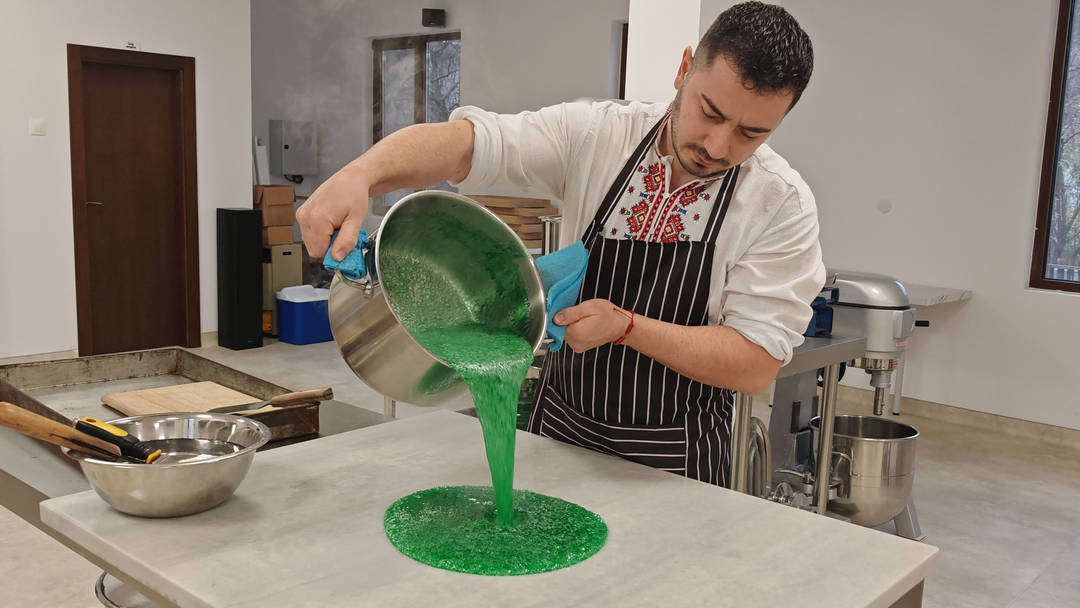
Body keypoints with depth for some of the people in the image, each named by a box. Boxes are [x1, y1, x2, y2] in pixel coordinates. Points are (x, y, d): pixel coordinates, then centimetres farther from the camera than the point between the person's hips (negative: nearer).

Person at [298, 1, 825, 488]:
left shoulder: (782, 204, -14)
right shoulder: (594, 135, -11)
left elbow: (756, 365, -16)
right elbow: (467, 142, -22)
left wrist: (625, 325, -26)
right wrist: (360, 175, -41)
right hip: (558, 430, 2)